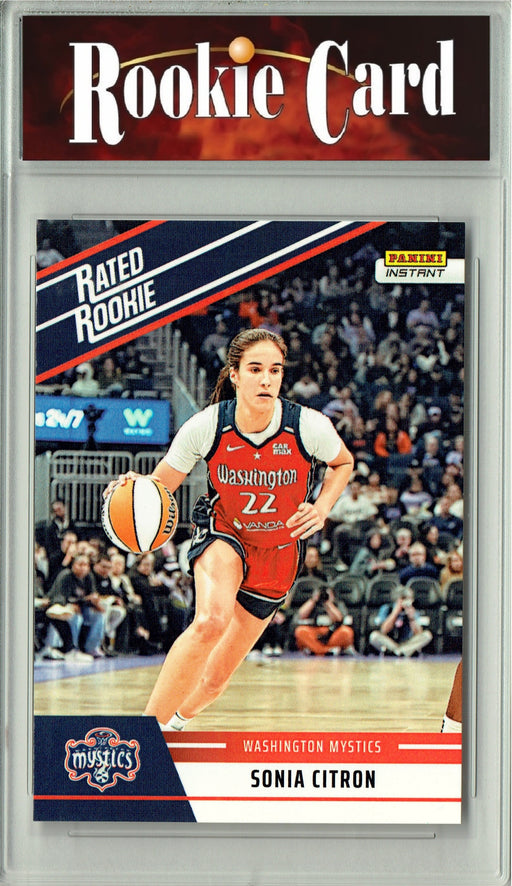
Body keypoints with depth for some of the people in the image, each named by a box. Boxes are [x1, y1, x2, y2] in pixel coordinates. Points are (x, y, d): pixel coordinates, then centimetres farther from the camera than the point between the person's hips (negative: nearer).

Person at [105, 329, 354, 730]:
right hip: (223, 534, -2)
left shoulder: (310, 426, -21)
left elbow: (343, 463, 3)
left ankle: (176, 720, 40)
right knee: (212, 620, -36)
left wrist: (322, 508, -14)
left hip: (279, 553, 2)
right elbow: (161, 483, -8)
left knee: (215, 678, 6)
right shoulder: (205, 426, -21)